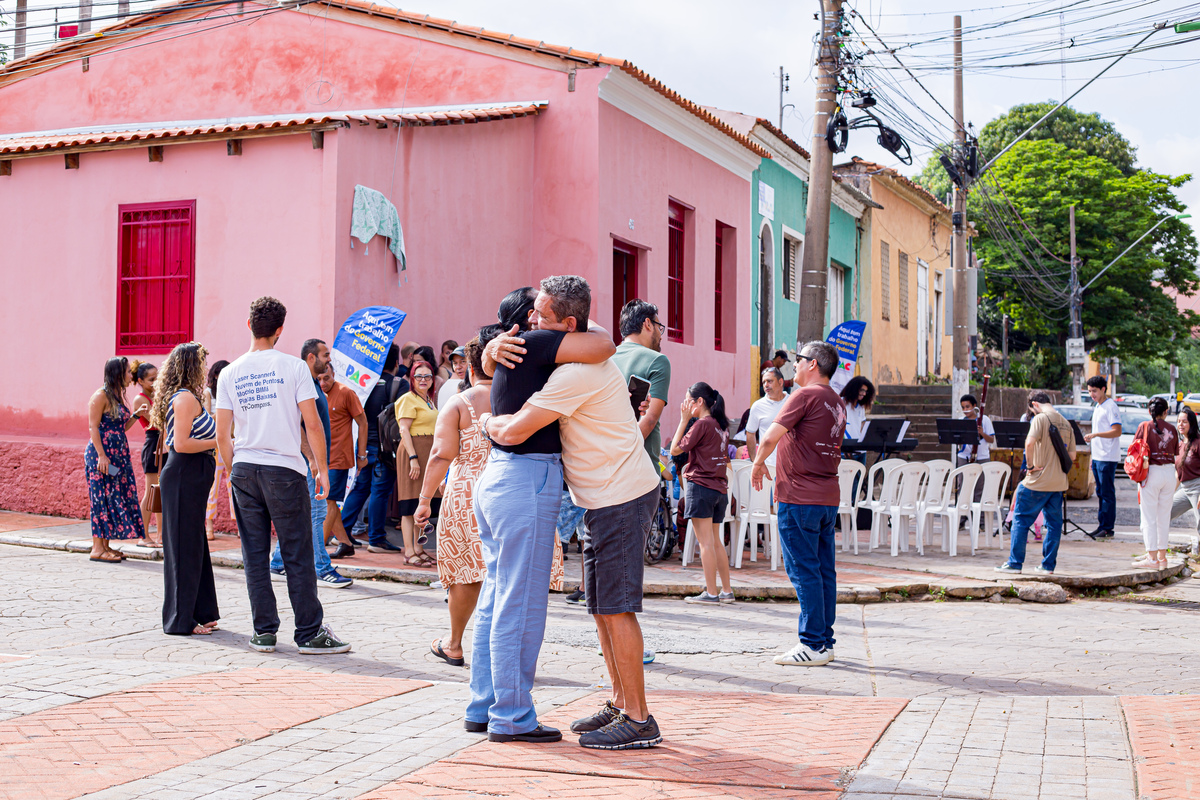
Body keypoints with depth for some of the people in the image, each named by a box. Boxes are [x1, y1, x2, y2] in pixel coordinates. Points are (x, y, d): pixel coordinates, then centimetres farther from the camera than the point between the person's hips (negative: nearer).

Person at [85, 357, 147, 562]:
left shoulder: (117, 397, 16)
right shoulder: (101, 396, -10)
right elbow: (93, 427, -14)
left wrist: (136, 416, 8)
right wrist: (101, 455, -20)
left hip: (118, 456, 9)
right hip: (102, 455, -9)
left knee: (116, 498, 7)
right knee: (102, 499, -6)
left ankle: (105, 545, 11)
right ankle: (97, 548, -2)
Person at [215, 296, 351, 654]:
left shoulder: (230, 373, 5)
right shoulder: (294, 367, -5)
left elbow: (222, 434, 4)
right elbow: (312, 424, -8)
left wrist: (233, 470, 17)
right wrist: (322, 469, 1)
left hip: (244, 469, 4)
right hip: (285, 469, -3)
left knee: (255, 555, 9)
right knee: (298, 555, 2)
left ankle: (264, 632, 12)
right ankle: (310, 633, 5)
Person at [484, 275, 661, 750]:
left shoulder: (578, 372, -23)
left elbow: (513, 432, -23)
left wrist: (488, 422, -1)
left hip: (622, 497, -10)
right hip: (603, 498, 10)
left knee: (616, 607, -9)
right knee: (601, 606, 13)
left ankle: (638, 721, -5)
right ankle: (621, 703, 21)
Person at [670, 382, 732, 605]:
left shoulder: (702, 424, -12)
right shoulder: (721, 425, 12)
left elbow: (675, 449, -9)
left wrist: (684, 420, -4)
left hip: (701, 485, -8)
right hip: (720, 487, 8)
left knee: (706, 542, -6)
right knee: (715, 541, 14)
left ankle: (711, 593, -6)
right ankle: (727, 591, 16)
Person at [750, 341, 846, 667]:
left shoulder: (805, 395, -11)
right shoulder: (838, 404, 16)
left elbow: (770, 439, -16)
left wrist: (758, 464, 1)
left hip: (799, 499, -8)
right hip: (828, 497, 8)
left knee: (804, 571, -5)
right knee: (824, 571, 10)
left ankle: (812, 645, -4)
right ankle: (825, 641, 14)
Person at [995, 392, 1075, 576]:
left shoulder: (1041, 418, -10)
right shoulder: (1065, 423, 12)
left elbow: (1030, 442, -25)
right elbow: (1071, 455, 14)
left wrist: (1030, 465, -15)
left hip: (1038, 481, -6)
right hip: (1059, 483, 6)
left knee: (1021, 519, 3)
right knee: (1054, 523, 11)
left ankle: (1014, 563, 4)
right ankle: (1048, 565, 13)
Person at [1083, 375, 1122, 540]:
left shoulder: (1110, 406, -11)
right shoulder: (1098, 407, 18)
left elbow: (1117, 431, -19)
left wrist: (1095, 434, -28)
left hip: (1108, 458, -9)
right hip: (1097, 457, 9)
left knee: (1107, 494, -6)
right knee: (1101, 493, 11)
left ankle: (1108, 528, -3)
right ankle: (1101, 526, 15)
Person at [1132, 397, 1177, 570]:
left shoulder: (1145, 426, -4)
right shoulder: (1171, 428, 5)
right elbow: (1175, 453, 9)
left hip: (1151, 472, -4)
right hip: (1169, 472, 4)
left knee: (1149, 517, 0)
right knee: (1164, 517, 12)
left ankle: (1152, 558, -1)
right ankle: (1162, 556, 16)